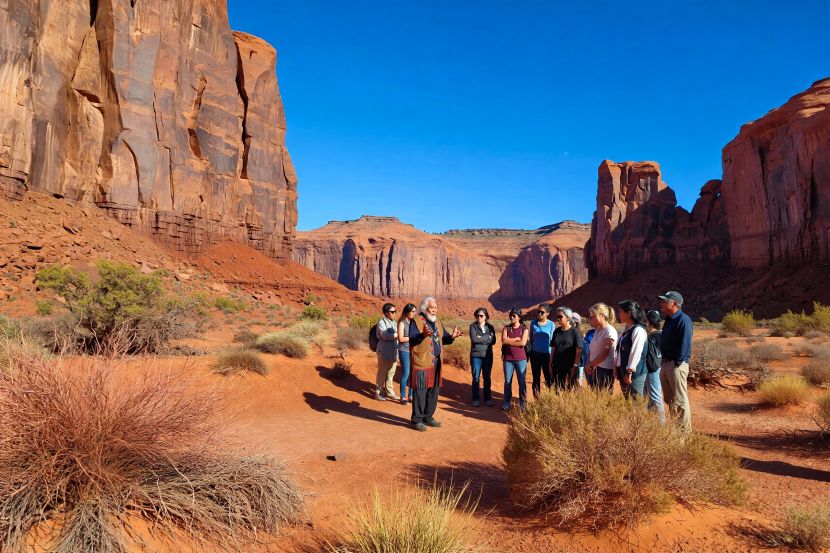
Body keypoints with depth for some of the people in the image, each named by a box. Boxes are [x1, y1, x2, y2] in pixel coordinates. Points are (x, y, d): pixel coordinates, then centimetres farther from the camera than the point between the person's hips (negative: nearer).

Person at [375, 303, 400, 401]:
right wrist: (398, 334, -24)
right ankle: (378, 393, 13)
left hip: (393, 352, 7)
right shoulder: (381, 322, -8)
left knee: (391, 373, 11)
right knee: (382, 373, 1)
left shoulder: (394, 323, 14)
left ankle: (389, 392, 23)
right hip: (384, 352, -6)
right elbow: (385, 336, -21)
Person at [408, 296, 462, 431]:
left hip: (436, 362, 7)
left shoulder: (437, 322, 16)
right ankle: (417, 420, 7)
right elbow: (412, 339, -19)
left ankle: (428, 417, 24)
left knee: (433, 390, 11)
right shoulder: (416, 321, -7)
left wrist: (452, 336, -5)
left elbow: (443, 339, 17)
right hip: (421, 362, -7)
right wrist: (423, 335, -37)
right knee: (420, 391, -3)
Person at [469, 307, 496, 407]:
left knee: (487, 377, 8)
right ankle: (476, 399, 9)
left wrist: (481, 338, -12)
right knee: (476, 377, 1)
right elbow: (474, 339, -17)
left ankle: (488, 398, 18)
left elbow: (493, 341, -7)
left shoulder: (490, 327, 6)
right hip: (476, 355, -2)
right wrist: (487, 337, -11)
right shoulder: (473, 326, -1)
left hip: (488, 355, 2)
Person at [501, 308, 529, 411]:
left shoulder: (524, 329, 0)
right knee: (507, 381, 8)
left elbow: (523, 343, -14)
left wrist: (509, 341, -8)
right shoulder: (506, 328, 6)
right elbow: (504, 341, -9)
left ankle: (522, 404, 11)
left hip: (521, 359, -2)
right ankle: (506, 403, 17)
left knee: (522, 382, 2)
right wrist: (516, 338, -11)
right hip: (508, 358, 2)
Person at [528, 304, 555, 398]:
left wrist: (552, 355, 2)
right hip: (535, 354, 2)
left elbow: (552, 340, 2)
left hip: (546, 354, -2)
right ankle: (536, 399, 18)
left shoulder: (551, 324, -4)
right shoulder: (533, 323, 1)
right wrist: (529, 351, 11)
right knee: (536, 377, 10)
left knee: (549, 377, -3)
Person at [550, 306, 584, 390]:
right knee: (558, 390, 7)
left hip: (570, 367, -5)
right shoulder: (557, 331, 8)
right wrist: (551, 363, 8)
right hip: (557, 366, 5)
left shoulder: (574, 331, -6)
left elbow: (578, 350, -9)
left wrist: (575, 365, -13)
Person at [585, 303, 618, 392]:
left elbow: (605, 353, -17)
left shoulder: (610, 331, -12)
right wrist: (588, 364, 1)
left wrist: (590, 364, -10)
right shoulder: (597, 330, 14)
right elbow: (592, 350, 15)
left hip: (605, 370, -8)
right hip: (594, 369, 8)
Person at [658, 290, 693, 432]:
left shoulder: (683, 320, -15)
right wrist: (664, 360, 14)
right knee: (669, 399, 17)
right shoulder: (669, 319, 15)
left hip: (676, 365, -10)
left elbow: (685, 343, -20)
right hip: (666, 363, 10)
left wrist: (678, 362, -20)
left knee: (680, 399, -3)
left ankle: (685, 429, 6)